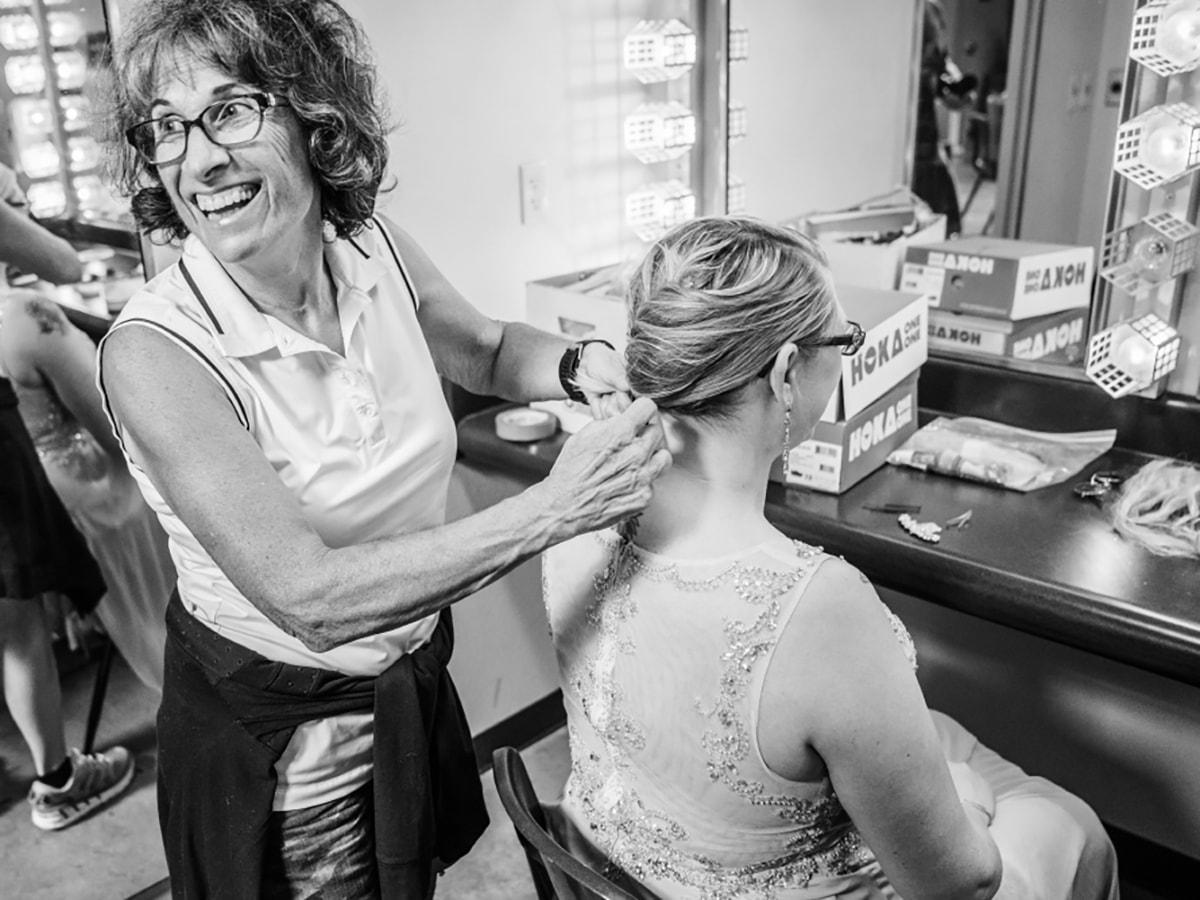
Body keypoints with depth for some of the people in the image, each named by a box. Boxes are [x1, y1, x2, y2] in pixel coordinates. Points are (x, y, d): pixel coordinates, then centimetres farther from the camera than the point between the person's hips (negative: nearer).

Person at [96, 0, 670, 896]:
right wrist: (557, 506, -36)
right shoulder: (154, 351, -27)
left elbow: (490, 352, 9)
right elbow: (310, 596, -33)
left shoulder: (378, 252, -11)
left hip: (414, 681, 5)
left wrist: (583, 363, -13)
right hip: (275, 743, -5)